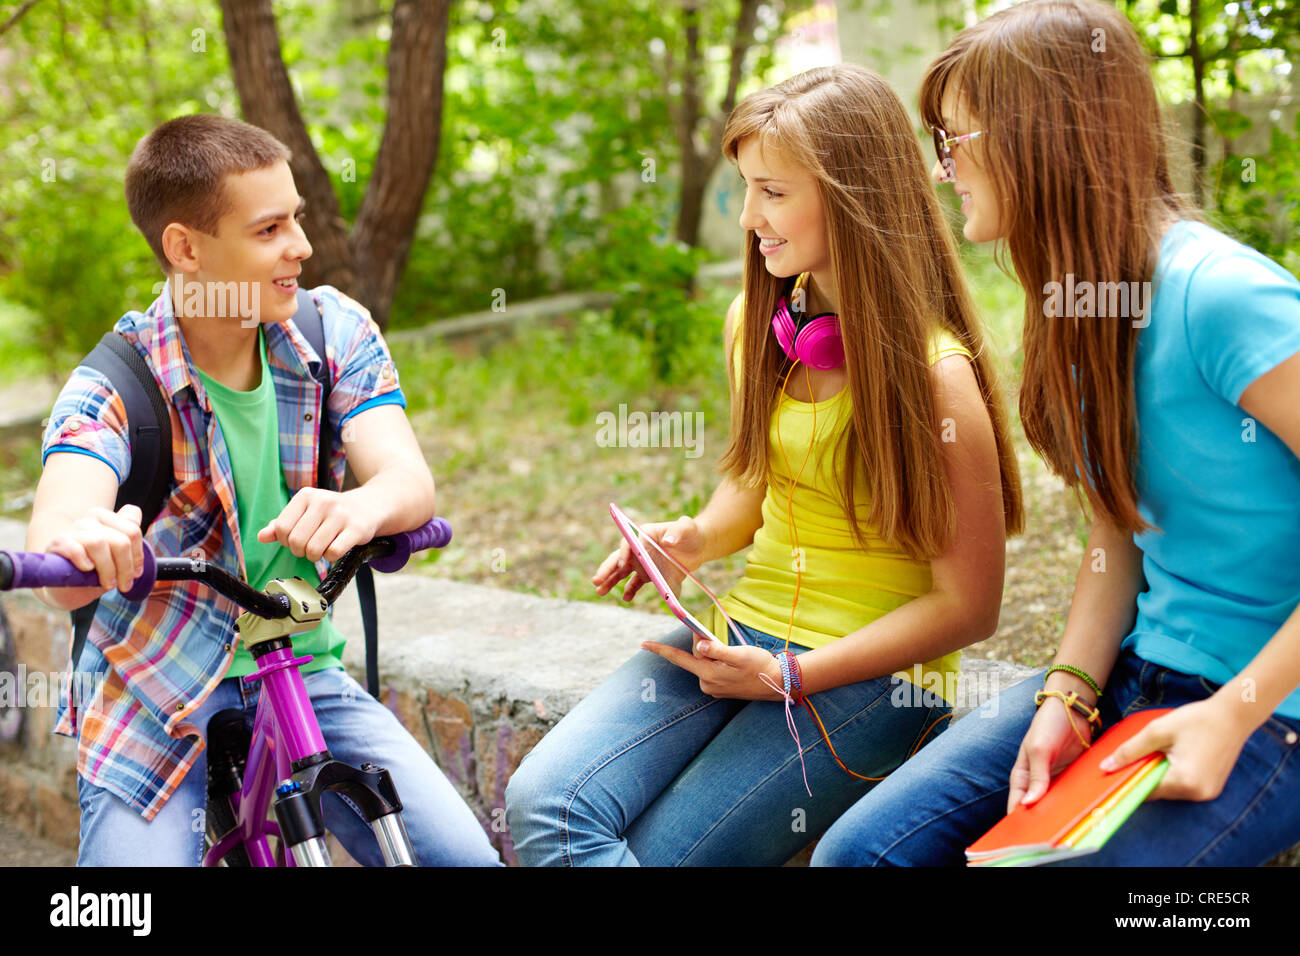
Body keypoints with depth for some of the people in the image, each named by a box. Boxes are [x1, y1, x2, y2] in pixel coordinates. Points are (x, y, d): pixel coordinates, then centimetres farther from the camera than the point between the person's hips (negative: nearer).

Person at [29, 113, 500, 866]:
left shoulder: (336, 332, -5)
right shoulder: (116, 384, -14)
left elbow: (410, 479, -18)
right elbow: (65, 510, -32)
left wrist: (360, 508, -43)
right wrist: (77, 542, -58)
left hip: (303, 675, 3)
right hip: (157, 699, -2)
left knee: (465, 854, -12)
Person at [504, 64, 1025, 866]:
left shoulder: (934, 376, -15)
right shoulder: (757, 320, 5)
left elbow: (968, 605, -11)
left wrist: (790, 677, -16)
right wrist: (700, 539, -1)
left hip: (870, 674, -6)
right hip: (746, 630, 6)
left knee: (658, 851, -18)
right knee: (543, 805, -16)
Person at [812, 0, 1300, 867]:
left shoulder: (1221, 298, -21)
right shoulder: (1082, 308, 6)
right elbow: (1118, 536, 8)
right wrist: (1070, 697, -5)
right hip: (1135, 675, 7)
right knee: (858, 848, -5)